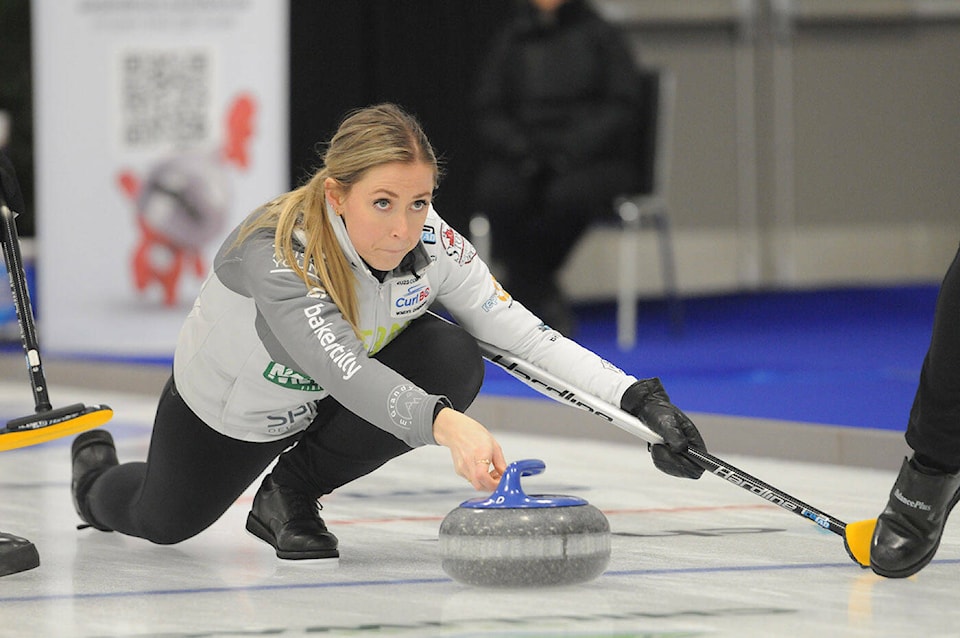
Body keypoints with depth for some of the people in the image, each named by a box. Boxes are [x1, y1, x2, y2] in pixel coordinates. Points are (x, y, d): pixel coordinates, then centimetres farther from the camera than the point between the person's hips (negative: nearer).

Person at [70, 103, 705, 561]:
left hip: (327, 404, 3)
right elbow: (343, 369, -57)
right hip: (228, 407, -3)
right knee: (164, 522, 15)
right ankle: (97, 468, 55)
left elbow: (525, 334, -26)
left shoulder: (432, 242, -28)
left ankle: (293, 491, -2)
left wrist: (641, 398, -39)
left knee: (453, 361, -24)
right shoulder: (277, 253, -43)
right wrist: (445, 424, -74)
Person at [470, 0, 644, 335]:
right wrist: (520, 150, -12)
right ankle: (546, 304, -27)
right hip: (522, 161, 2)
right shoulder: (509, 41, 15)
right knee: (497, 194, -32)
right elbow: (487, 115, 9)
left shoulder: (601, 36, 9)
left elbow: (621, 109, -1)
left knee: (568, 194, -37)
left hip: (590, 160, -2)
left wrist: (571, 153, -15)